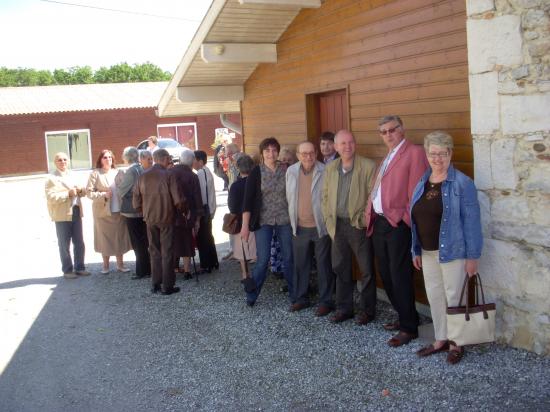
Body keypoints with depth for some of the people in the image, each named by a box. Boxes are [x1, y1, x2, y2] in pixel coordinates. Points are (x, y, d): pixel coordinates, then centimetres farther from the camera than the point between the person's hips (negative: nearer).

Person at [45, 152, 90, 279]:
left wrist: (80, 190, -4)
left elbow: (80, 192, 19)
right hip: (62, 215, -6)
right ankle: (67, 270, 14)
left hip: (76, 212, 6)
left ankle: (79, 267, 23)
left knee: (79, 243, 11)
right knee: (64, 245, 4)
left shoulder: (71, 175, 13)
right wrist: (68, 194, -20)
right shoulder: (51, 178, -8)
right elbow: (51, 198, -18)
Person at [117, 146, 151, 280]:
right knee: (144, 242, 14)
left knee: (137, 243, -1)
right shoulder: (142, 170, 7)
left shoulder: (130, 171, -16)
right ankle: (147, 268, 21)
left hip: (132, 211, -7)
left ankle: (142, 271, 4)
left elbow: (121, 190, -11)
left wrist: (119, 180, 4)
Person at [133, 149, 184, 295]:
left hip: (150, 219, 4)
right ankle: (167, 286, 6)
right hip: (166, 219, -4)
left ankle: (156, 284, 19)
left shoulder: (143, 177, 2)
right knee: (167, 252, 3)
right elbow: (178, 200, -15)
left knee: (154, 251, 15)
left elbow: (136, 202, 4)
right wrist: (182, 210, 4)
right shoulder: (168, 175, -12)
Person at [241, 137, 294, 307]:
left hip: (285, 220, 2)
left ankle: (294, 294, 19)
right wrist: (245, 225, -10)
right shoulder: (256, 172, -4)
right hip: (263, 221, -2)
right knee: (263, 259, -4)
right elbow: (248, 199, -6)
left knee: (289, 258, 6)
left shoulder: (287, 170, 1)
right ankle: (251, 295, 12)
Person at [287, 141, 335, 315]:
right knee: (300, 264, 14)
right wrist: (293, 218, 13)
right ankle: (301, 298, 28)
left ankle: (326, 301, 16)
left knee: (324, 266, 5)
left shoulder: (325, 172, -12)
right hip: (299, 227, 4)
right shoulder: (291, 171, 3)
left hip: (321, 227, -4)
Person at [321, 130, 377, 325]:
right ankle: (343, 308, 27)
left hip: (359, 225, -5)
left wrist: (367, 220, -12)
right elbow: (325, 196, 13)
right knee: (340, 268, 13)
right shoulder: (330, 168, 7)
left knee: (366, 270, 5)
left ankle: (367, 310, 20)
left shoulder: (368, 166, -9)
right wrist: (329, 220, 6)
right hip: (338, 225, 5)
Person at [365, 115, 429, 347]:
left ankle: (409, 328, 7)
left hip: (398, 224, -9)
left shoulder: (414, 153, -8)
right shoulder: (387, 157, 20)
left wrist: (406, 220, -15)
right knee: (386, 275, 14)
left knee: (399, 277, -5)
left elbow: (417, 191, -14)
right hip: (379, 222, 9)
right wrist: (370, 213, 8)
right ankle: (405, 317, 29)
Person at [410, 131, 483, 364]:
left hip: (452, 251, -6)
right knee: (434, 296, 14)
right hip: (428, 252, 6)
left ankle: (456, 343, 21)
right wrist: (416, 251, 12)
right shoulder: (422, 183, 8)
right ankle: (441, 339, 29)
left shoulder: (462, 183, -10)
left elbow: (471, 221, -12)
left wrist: (472, 256, -14)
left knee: (453, 297, 4)